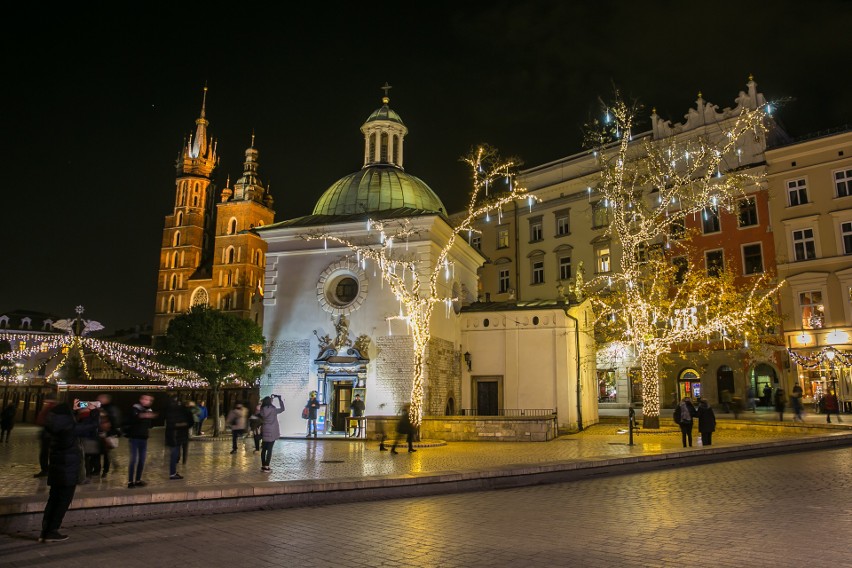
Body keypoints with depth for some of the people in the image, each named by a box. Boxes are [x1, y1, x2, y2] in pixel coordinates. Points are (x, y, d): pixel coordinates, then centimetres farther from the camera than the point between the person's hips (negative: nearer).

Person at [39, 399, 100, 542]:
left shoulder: (54, 428, -1)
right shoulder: (70, 428, -21)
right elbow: (92, 426, -9)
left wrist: (73, 410, 26)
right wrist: (95, 411, 7)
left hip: (55, 467, 8)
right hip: (69, 470, -7)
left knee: (53, 499, 16)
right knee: (64, 501, 5)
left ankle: (45, 532, 19)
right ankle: (51, 532, 8)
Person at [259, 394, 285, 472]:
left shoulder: (262, 410, -2)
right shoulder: (273, 410, -14)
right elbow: (282, 409, 0)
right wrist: (280, 398, 5)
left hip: (264, 431, 5)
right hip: (271, 432, -5)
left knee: (264, 449, 12)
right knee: (269, 449, -1)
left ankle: (263, 466, 17)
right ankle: (266, 467, 0)